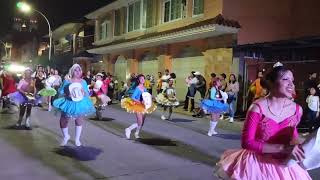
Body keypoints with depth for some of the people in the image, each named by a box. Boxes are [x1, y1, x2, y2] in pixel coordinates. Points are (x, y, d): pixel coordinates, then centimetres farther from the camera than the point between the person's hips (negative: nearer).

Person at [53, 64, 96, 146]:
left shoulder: (83, 82, 0)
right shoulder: (67, 81, -5)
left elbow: (87, 94, 1)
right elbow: (60, 91, -4)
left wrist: (84, 92, -21)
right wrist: (66, 95, -22)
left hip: (80, 104, 1)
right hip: (69, 104, -1)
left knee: (79, 121, 12)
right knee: (63, 121, 2)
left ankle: (77, 139, 30)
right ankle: (66, 136, 30)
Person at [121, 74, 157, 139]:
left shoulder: (144, 88, 5)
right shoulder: (137, 88, -15)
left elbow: (147, 97, 15)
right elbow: (132, 98, -21)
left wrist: (148, 101, -5)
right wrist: (140, 102, -28)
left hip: (143, 106, 7)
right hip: (138, 106, -7)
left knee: (142, 123, 12)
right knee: (139, 123, -11)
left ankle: (136, 134, 30)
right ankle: (128, 129, 9)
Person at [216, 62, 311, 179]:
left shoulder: (297, 109, -7)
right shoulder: (258, 108, -20)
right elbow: (247, 142, -21)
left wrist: (294, 143, -12)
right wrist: (282, 148, -27)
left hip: (283, 165, 4)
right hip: (257, 163, -4)